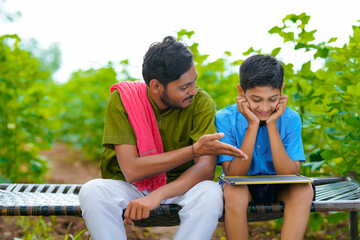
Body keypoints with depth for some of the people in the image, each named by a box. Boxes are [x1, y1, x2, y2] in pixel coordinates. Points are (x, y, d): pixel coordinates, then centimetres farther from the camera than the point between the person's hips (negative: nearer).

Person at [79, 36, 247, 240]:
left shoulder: (201, 102, -11)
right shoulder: (122, 99, -14)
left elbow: (206, 168, -20)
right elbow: (131, 170, -22)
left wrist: (156, 196, -35)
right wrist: (194, 150, -29)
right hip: (130, 188, 0)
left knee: (210, 193, -32)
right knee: (93, 191, -32)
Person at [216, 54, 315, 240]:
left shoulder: (290, 119, -12)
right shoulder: (225, 119, -16)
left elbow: (290, 174, -20)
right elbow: (233, 175, -21)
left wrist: (271, 125, -24)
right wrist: (252, 126, -26)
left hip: (278, 188, 2)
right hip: (241, 185, -1)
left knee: (304, 189, -28)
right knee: (234, 191, -34)